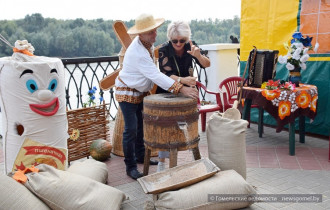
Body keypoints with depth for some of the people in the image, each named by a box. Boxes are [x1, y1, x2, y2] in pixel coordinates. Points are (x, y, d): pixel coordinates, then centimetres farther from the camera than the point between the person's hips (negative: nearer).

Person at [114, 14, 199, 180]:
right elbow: (156, 76, -37)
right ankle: (130, 166, 4)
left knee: (141, 126, 17)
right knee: (131, 130, -8)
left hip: (141, 91, 9)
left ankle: (140, 156, 33)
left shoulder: (148, 43, -2)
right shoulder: (137, 53, -32)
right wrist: (182, 89, -41)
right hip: (127, 93, -9)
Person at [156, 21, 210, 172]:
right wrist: (182, 80, -43)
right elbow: (166, 74, -25)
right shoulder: (163, 50, -18)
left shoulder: (190, 47, -9)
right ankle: (162, 162, 7)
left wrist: (198, 55, -34)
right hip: (166, 92, -3)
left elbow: (206, 65, -12)